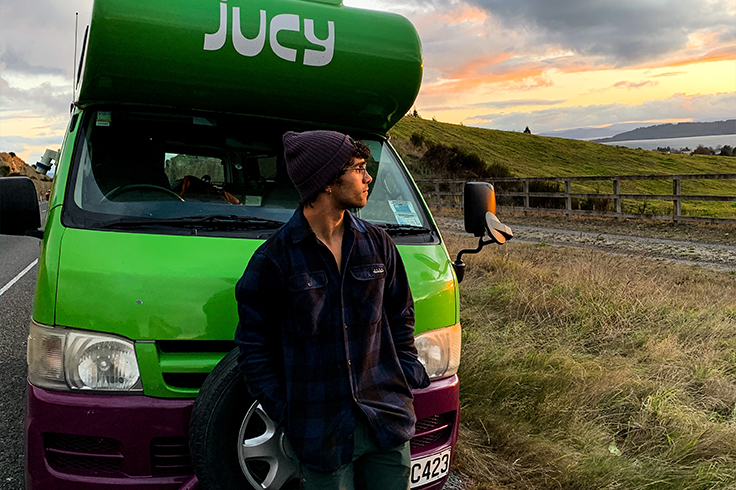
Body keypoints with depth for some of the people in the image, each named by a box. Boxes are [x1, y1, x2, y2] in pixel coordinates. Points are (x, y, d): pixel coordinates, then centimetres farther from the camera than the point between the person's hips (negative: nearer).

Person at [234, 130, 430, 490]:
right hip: (320, 431, -4)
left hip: (388, 421, 4)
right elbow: (253, 347, -4)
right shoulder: (274, 258, -10)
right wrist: (286, 412, -6)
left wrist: (407, 379, 6)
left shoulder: (378, 245, 4)